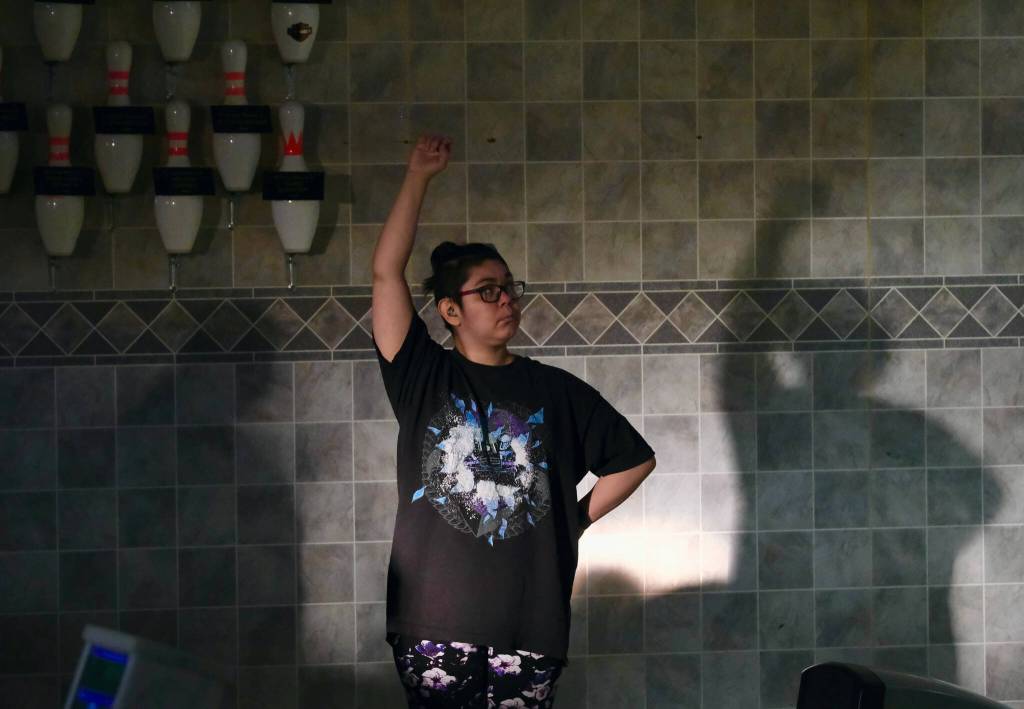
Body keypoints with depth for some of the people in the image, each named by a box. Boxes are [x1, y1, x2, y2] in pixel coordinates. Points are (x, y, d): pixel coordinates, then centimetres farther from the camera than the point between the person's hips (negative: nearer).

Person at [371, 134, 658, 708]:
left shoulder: (555, 391, 10)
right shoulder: (422, 376, 6)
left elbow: (635, 459, 18)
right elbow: (387, 271, -3)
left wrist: (577, 520, 8)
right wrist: (419, 177, -1)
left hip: (531, 620, 1)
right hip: (434, 621, -1)